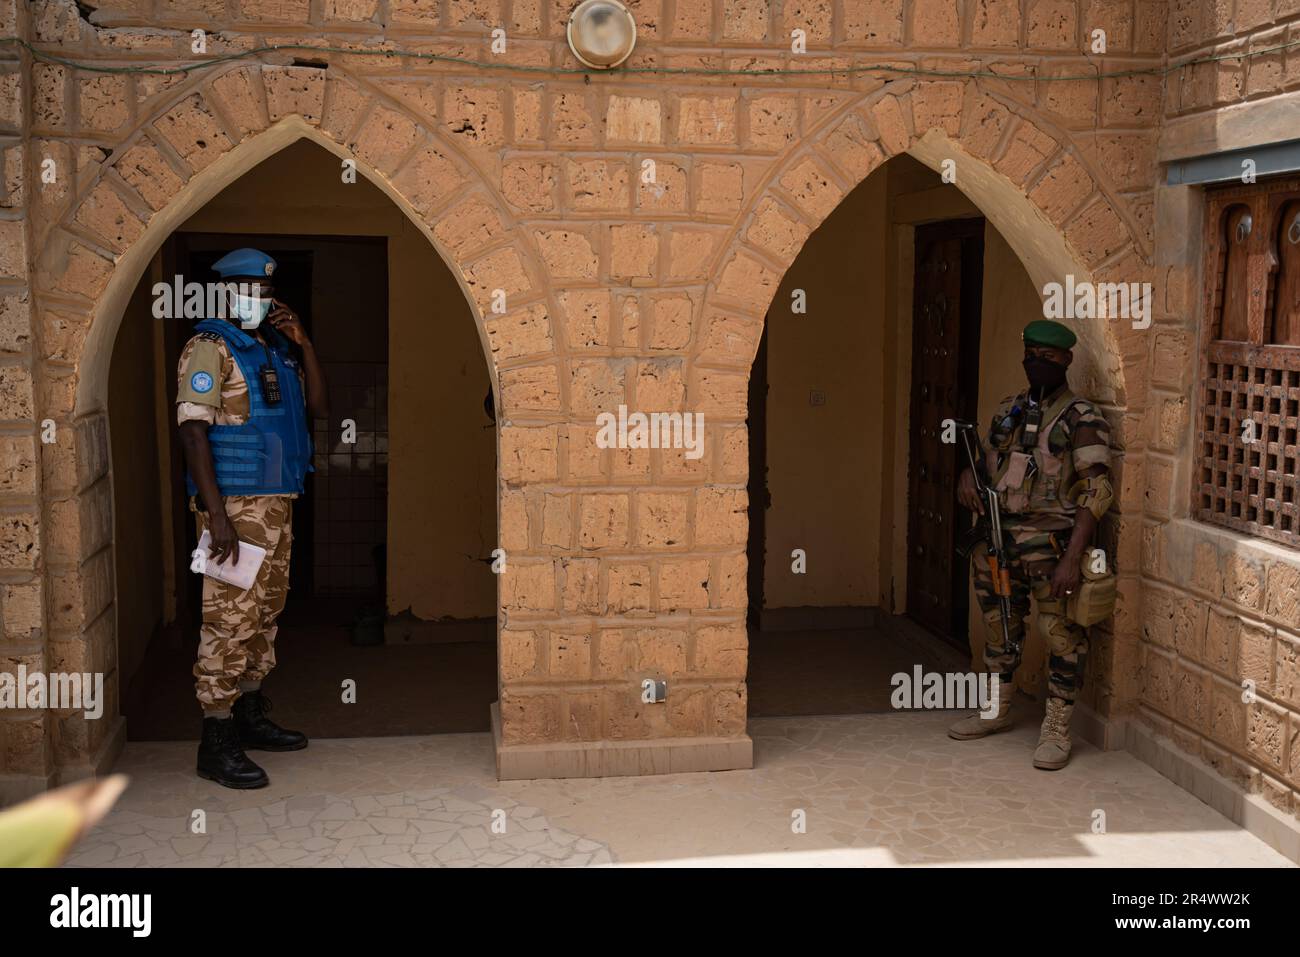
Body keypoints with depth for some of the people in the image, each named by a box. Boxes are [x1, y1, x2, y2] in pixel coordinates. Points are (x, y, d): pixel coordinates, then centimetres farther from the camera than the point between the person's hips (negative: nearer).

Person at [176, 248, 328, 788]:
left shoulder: (276, 348, 16)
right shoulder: (211, 347, -8)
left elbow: (318, 407, 14)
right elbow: (194, 430, -16)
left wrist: (303, 344, 1)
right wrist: (216, 515, -23)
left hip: (277, 504, 9)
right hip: (235, 504, -9)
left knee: (265, 614, 15)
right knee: (230, 620, -8)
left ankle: (250, 718, 27)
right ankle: (216, 746, -3)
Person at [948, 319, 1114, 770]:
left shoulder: (1082, 419, -8)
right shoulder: (1007, 411, 13)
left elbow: (1096, 490, -14)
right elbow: (986, 459, 26)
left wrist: (1072, 558, -22)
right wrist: (966, 477, 0)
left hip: (1050, 544, -6)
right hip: (999, 539, 6)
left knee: (1062, 635, -2)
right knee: (999, 628, 16)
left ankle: (1057, 730, 9)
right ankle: (997, 710, 32)